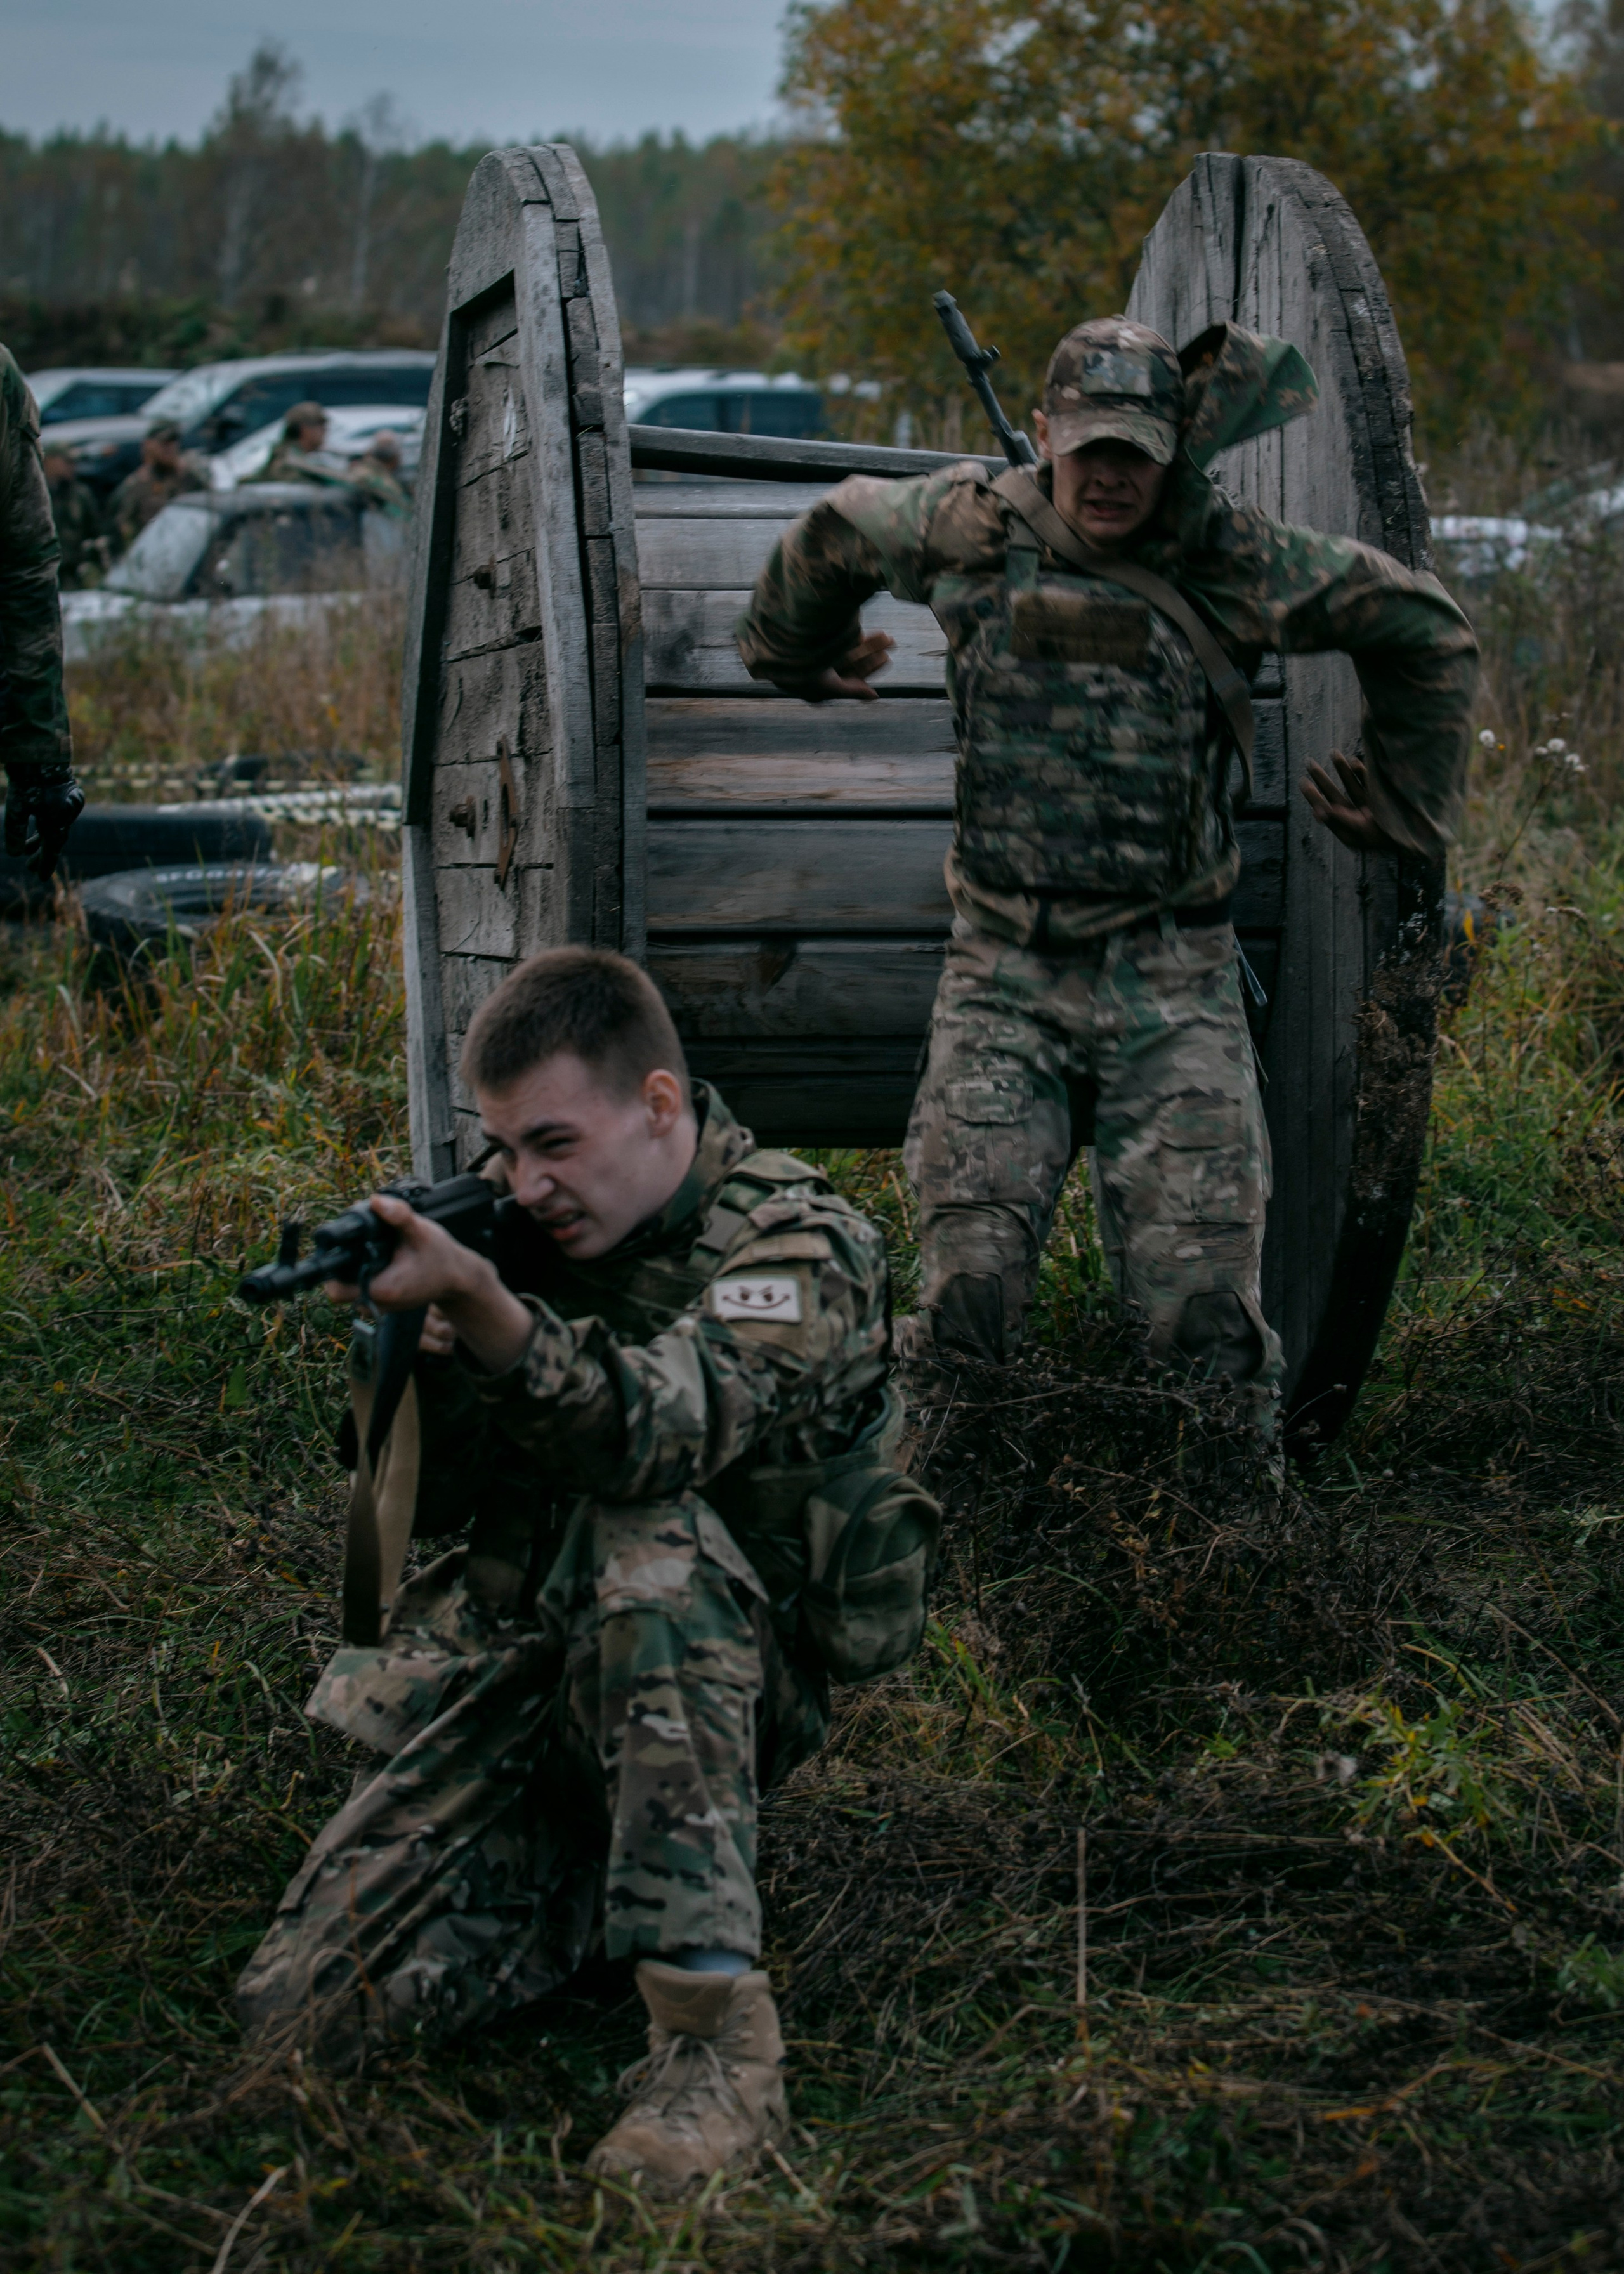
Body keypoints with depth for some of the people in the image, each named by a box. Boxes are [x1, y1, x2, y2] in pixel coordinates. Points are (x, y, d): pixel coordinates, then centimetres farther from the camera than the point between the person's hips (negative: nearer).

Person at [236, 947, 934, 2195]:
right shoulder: (536, 1236, 5)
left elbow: (652, 1434, -33)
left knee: (643, 1534, -39)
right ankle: (592, 1875, 12)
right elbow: (428, 1496, 5)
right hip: (522, 1670, 5)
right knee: (299, 2006, -13)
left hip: (733, 1687, -5)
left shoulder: (798, 1245, -13)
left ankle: (719, 2036, -37)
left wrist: (475, 1299, -49)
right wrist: (414, 1342, -16)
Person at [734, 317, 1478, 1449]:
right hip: (1006, 980, 1)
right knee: (969, 1284, -7)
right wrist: (795, 656, 39)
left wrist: (1406, 802, 17)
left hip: (1175, 984, 0)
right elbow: (833, 534, 24)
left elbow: (1426, 627, 12)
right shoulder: (973, 529, 2)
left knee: (1203, 1302, -4)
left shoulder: (1228, 558, -1)